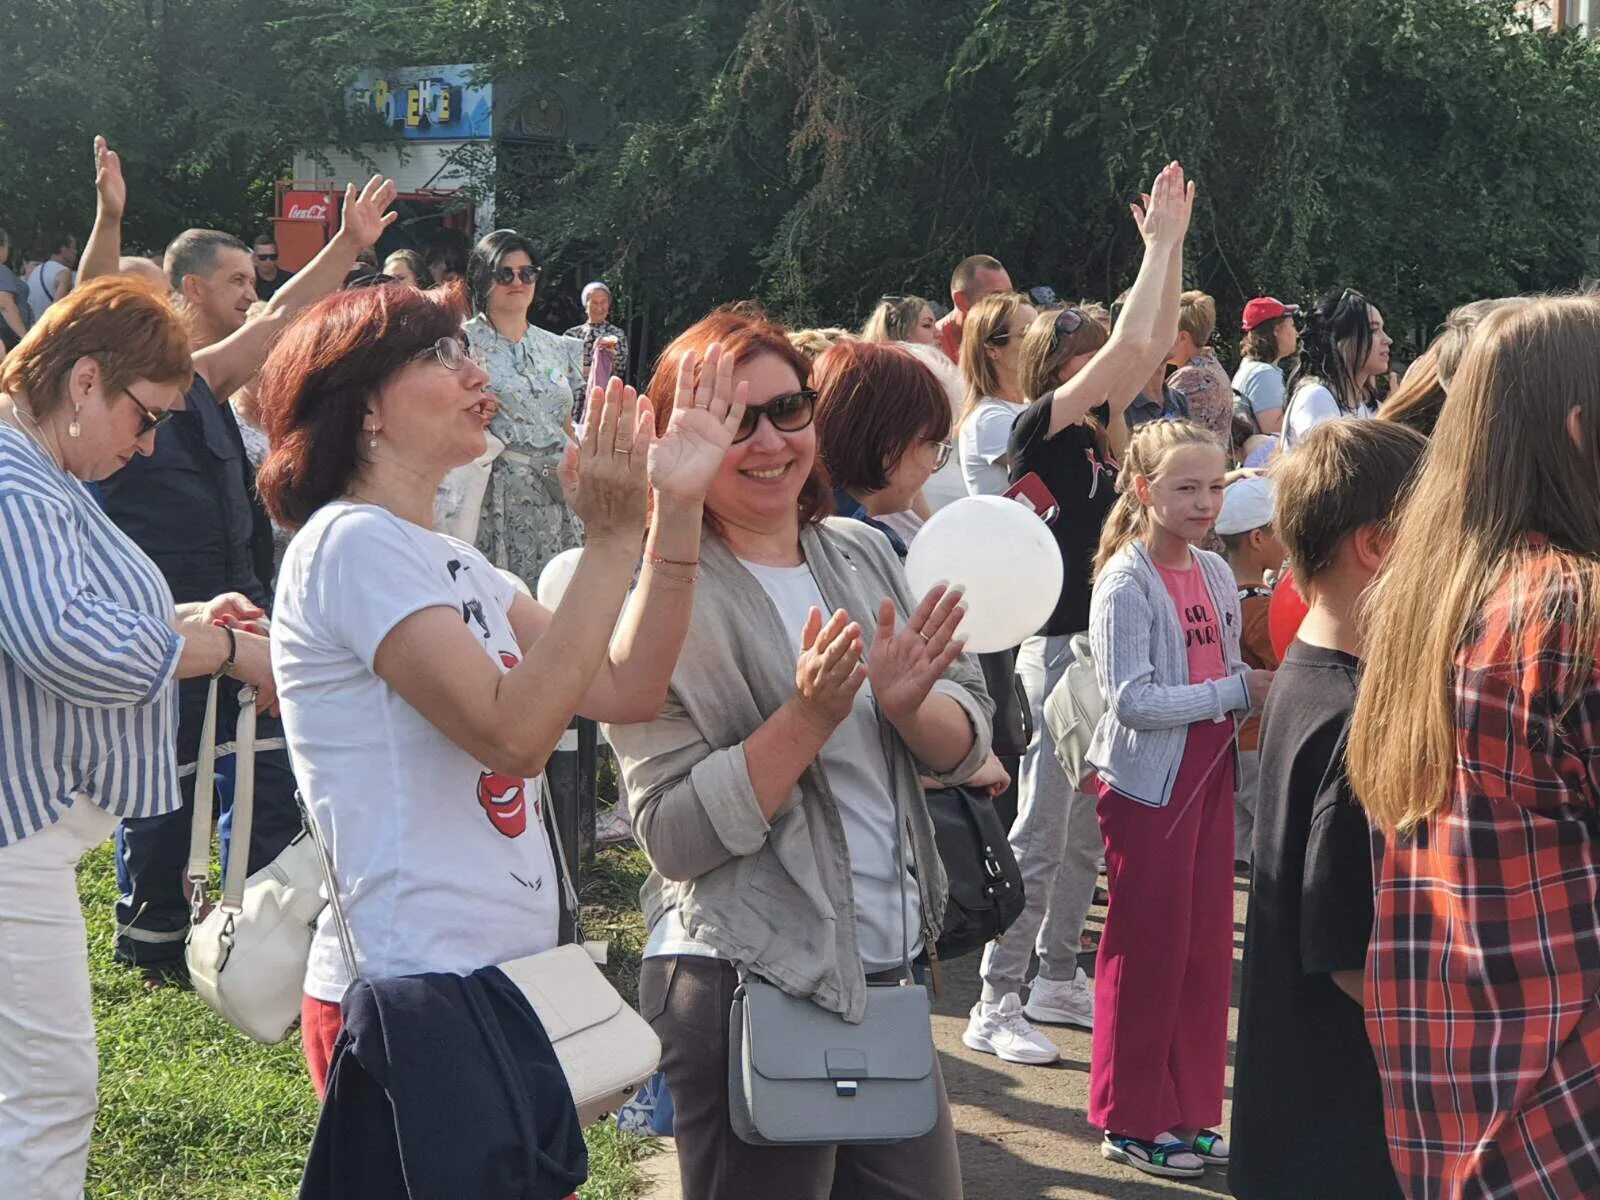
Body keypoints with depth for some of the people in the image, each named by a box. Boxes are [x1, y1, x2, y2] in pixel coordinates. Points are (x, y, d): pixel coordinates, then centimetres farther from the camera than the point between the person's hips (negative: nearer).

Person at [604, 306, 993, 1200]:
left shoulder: (864, 553, 6)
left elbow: (969, 746, 5)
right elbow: (674, 834, -16)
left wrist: (909, 704, -16)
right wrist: (809, 717, -25)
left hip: (889, 963, 6)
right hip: (747, 984, -6)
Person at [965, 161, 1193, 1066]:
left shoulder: (1100, 434, 10)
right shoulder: (1040, 430, -12)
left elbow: (1151, 345, 15)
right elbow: (1131, 349, -19)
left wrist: (1172, 242, 12)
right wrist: (1158, 243, -10)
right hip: (1057, 649, -9)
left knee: (1087, 833, 15)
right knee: (1039, 837, -6)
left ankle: (1058, 980, 26)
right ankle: (997, 1005, 0)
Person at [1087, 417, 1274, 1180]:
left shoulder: (1216, 574, 7)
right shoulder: (1126, 583, -13)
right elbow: (1133, 700, -21)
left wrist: (1264, 689, -6)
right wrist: (1239, 691, -20)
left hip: (1208, 777, 7)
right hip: (1148, 784, -7)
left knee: (1206, 948, 10)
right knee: (1147, 952, 1)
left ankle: (1190, 1111, 22)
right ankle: (1132, 1121, 13)